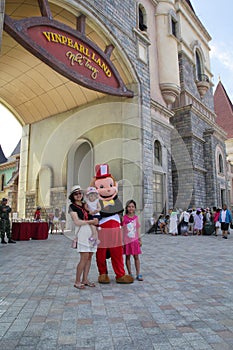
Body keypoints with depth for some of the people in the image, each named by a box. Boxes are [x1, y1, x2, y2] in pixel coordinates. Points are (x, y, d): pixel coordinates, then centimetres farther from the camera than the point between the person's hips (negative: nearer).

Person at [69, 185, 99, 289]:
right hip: (82, 231, -6)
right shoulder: (72, 207, 0)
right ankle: (77, 282, 2)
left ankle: (85, 279, 17)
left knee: (89, 257, 7)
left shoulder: (85, 204, 17)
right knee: (84, 257, -10)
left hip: (92, 231, 6)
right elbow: (77, 222, -8)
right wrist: (90, 221, -8)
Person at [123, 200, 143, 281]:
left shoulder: (136, 217, 4)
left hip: (135, 240, 3)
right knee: (128, 257, 7)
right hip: (127, 240, -2)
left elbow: (138, 229, 11)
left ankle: (138, 274, 12)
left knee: (136, 257, 5)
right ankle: (130, 274, 18)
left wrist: (140, 239, 11)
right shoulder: (124, 218, -6)